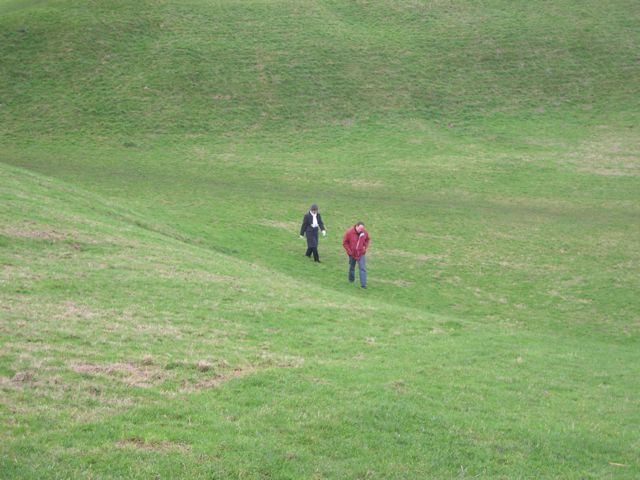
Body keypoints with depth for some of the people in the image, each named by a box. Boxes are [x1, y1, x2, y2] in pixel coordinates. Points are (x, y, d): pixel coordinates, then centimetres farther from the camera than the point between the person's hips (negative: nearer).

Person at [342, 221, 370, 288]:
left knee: (363, 269, -8)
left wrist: (365, 248, 0)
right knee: (352, 268, 16)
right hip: (352, 254, -1)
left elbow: (367, 240, 12)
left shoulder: (365, 233, -9)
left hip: (361, 254, 1)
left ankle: (363, 284, -10)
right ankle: (351, 280, 37)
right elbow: (345, 242, -7)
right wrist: (349, 251, -10)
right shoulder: (349, 232, -16)